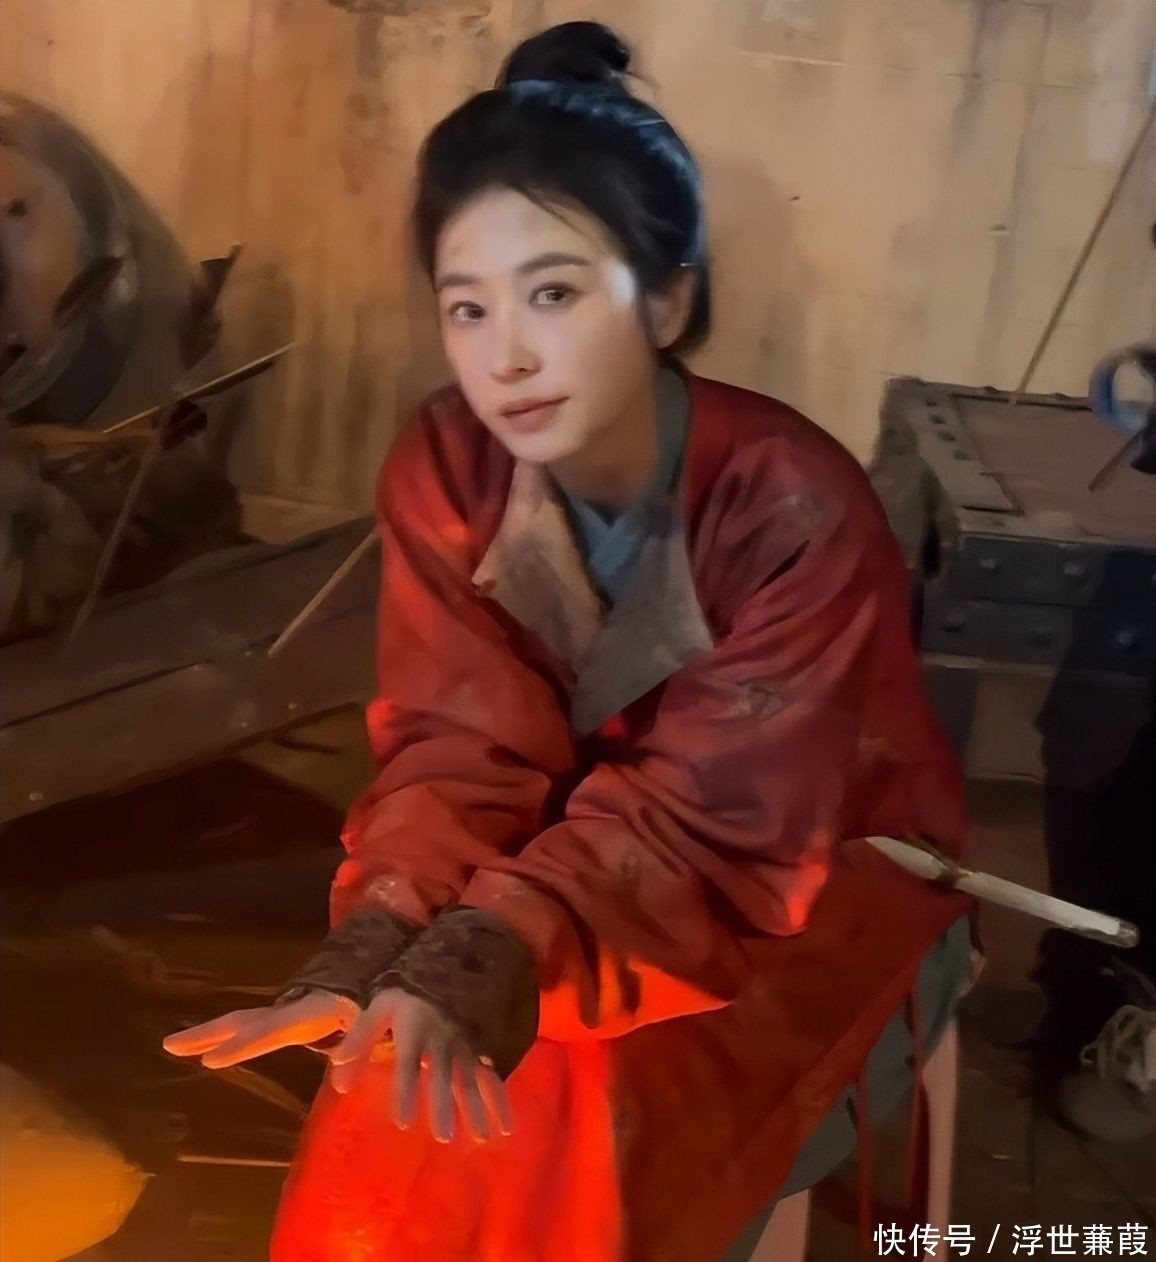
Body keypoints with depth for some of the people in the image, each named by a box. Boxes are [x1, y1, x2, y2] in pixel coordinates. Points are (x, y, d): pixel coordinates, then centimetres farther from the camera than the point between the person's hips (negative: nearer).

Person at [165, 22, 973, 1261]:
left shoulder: (796, 505, -27)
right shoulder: (442, 465, -14)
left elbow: (704, 808, -27)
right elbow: (459, 748, -17)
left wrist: (483, 957, -42)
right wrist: (374, 951, -35)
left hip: (812, 878, -3)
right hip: (584, 844, 4)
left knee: (570, 1126, -22)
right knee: (394, 1106, -15)